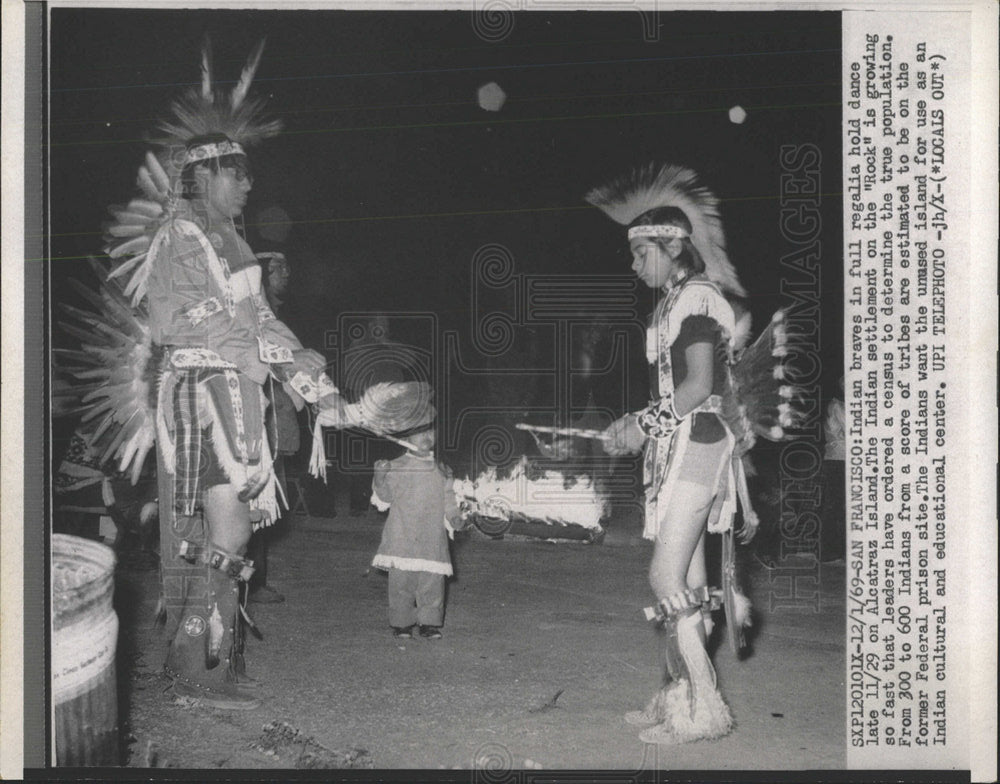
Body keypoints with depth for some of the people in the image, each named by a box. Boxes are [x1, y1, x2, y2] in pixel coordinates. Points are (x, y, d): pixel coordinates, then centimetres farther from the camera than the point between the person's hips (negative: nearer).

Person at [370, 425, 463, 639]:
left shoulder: (441, 471, 13)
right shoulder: (397, 468, 3)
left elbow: (448, 499, 18)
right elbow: (383, 499, 1)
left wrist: (453, 517, 1)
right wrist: (380, 477, -15)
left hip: (432, 539, 2)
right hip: (401, 536, -2)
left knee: (432, 581, -1)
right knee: (401, 581, -2)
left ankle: (430, 622, 8)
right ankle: (401, 623, 9)